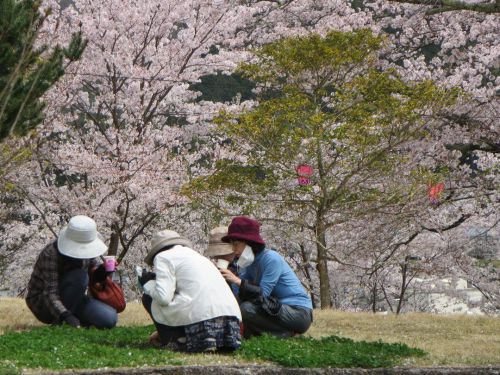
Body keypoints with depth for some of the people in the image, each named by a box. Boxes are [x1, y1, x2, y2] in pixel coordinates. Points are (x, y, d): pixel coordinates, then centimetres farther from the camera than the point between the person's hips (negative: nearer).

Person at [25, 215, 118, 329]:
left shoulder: (86, 248, -7)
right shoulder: (51, 254, -29)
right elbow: (50, 294, -34)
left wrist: (100, 272, -20)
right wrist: (65, 315, -51)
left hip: (69, 300, 6)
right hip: (42, 304, -6)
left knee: (110, 319, -15)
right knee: (79, 276, -33)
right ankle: (61, 324, -20)